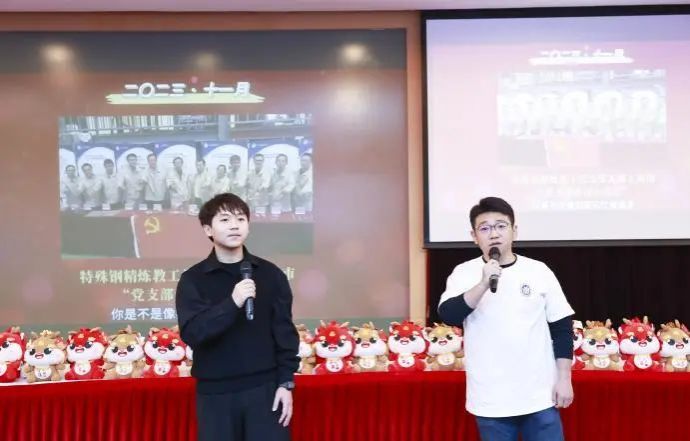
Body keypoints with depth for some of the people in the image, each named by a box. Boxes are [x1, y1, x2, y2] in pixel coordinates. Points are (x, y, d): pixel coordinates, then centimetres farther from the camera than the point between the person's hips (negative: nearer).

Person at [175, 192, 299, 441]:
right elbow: (191, 333, -13)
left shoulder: (270, 274, 3)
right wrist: (232, 303, -24)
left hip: (264, 388, 1)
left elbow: (284, 331, 4)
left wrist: (286, 382, -2)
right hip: (215, 392, 0)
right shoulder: (192, 279, -1)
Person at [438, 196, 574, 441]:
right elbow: (448, 316, -16)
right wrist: (484, 284, -26)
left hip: (540, 396, 1)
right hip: (490, 400, 0)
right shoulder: (464, 273, -1)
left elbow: (562, 327, 5)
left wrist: (564, 378, 1)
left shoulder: (539, 271, 1)